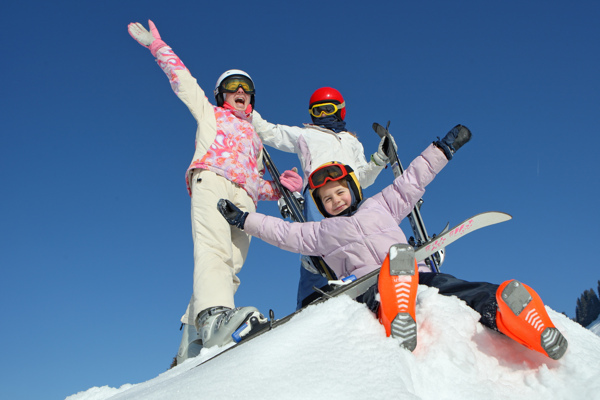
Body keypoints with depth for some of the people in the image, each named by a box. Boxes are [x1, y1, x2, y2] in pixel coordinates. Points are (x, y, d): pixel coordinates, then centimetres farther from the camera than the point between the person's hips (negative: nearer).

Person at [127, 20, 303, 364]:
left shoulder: (256, 139, 38)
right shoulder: (209, 113, 30)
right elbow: (181, 78, 26)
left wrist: (280, 187, 13)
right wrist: (158, 46, 23)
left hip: (244, 199, 4)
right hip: (211, 181, -3)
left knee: (230, 266, -16)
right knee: (214, 249, -30)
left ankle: (191, 347, -21)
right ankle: (215, 314, -52)